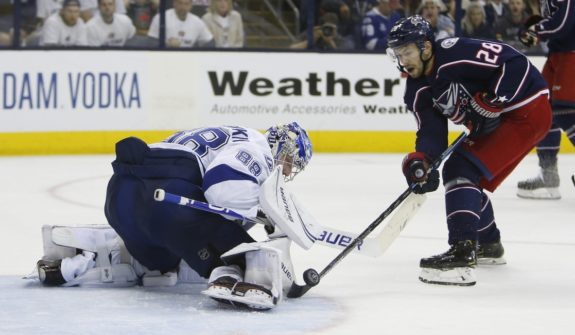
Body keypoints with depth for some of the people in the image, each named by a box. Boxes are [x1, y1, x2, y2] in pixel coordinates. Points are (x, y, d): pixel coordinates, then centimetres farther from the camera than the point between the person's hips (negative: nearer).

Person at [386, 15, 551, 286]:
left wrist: (490, 101, -26)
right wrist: (420, 159, -26)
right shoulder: (418, 93, 1)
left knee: (462, 170, -20)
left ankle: (462, 253, -29)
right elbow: (431, 131, -6)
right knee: (455, 171, 17)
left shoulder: (458, 54, -25)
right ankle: (488, 244, 34)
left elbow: (515, 63, -25)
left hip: (526, 109, -10)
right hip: (493, 123, 10)